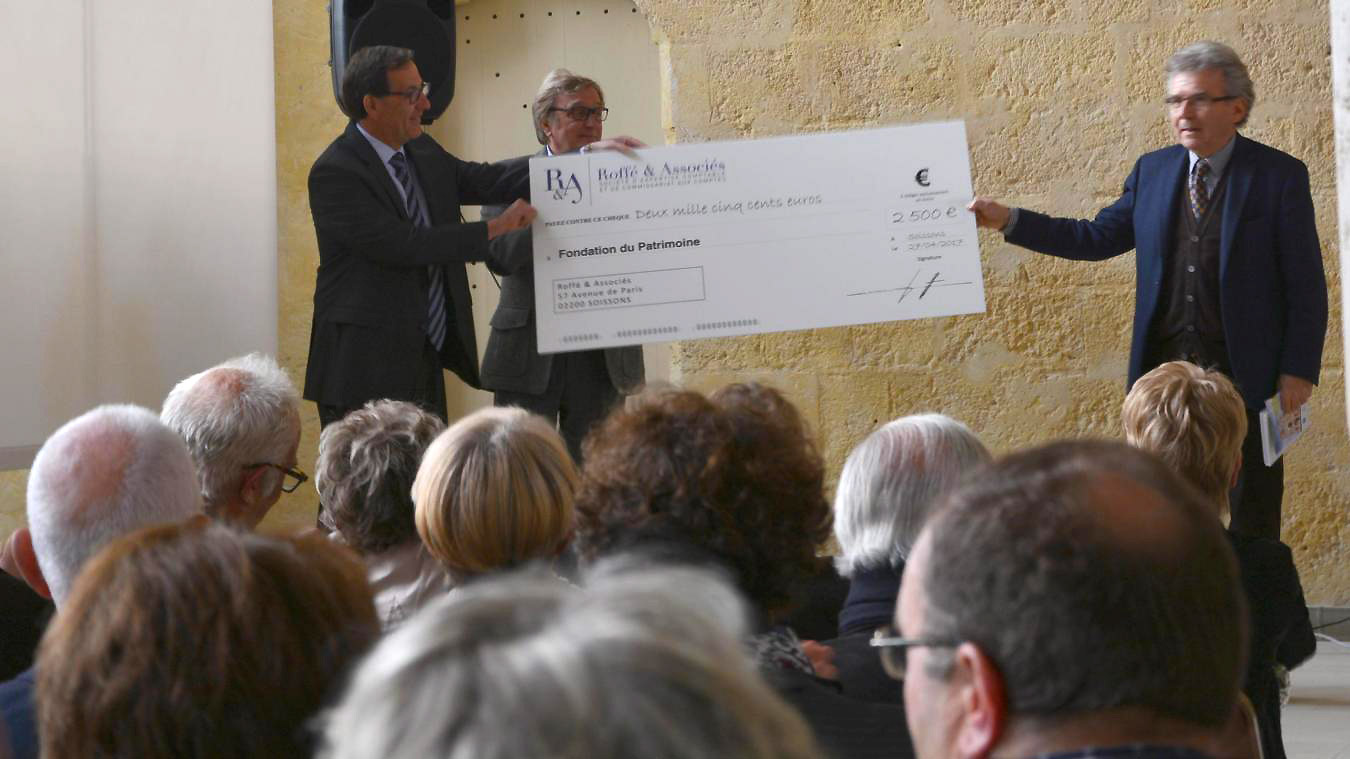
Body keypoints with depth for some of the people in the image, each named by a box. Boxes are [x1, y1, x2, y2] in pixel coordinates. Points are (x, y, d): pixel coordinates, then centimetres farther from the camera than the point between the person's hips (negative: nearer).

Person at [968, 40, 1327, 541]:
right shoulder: (1152, 171, 8)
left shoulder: (1280, 176, -6)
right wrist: (1008, 221, 3)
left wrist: (1299, 370, -11)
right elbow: (1098, 237, 12)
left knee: (1253, 516, 5)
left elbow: (1306, 283, -5)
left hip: (1248, 372, -4)